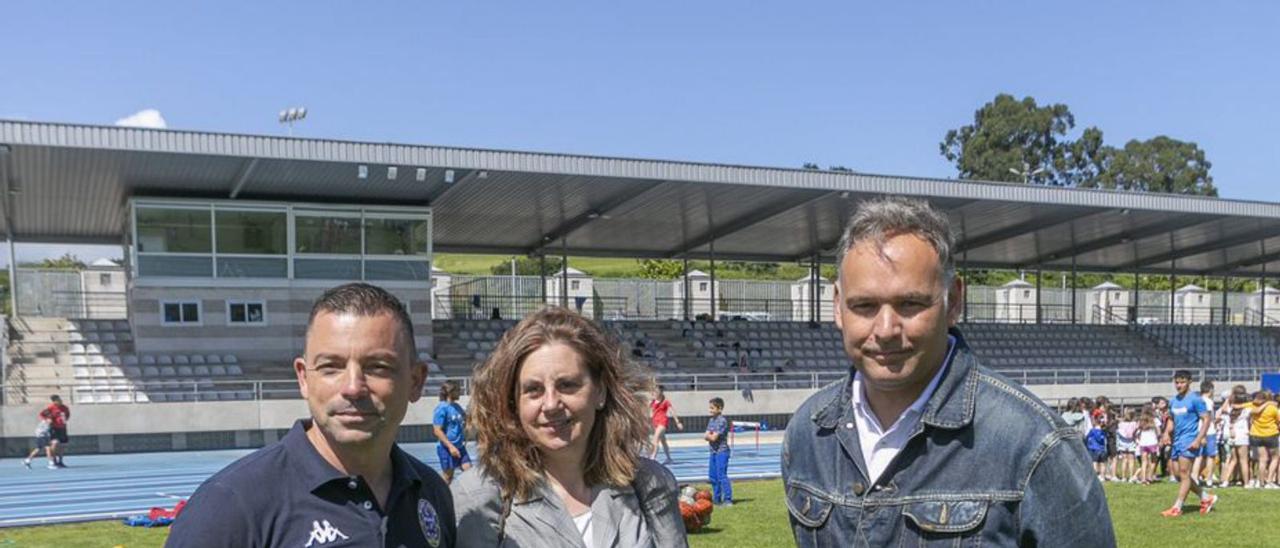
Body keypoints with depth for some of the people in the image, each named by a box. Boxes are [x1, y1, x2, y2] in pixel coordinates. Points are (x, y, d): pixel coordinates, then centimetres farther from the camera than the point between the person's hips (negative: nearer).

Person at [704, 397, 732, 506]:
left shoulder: (722, 421, -15)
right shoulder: (711, 421, 12)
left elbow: (714, 437, -18)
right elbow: (705, 436, 6)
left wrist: (708, 435, -1)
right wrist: (708, 436, -14)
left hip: (722, 451, -9)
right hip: (713, 451, 9)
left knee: (722, 475, -12)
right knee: (712, 476, 13)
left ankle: (728, 499, -9)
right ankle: (717, 498, 23)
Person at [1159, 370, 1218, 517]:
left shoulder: (1195, 400, -7)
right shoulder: (1173, 401, 14)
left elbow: (1206, 419, -10)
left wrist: (1199, 439, -18)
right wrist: (1167, 433, 7)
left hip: (1189, 441, -8)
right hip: (1176, 441, 8)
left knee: (1184, 473, -8)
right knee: (1176, 472, 9)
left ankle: (1177, 508, -7)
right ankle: (1206, 497, 23)